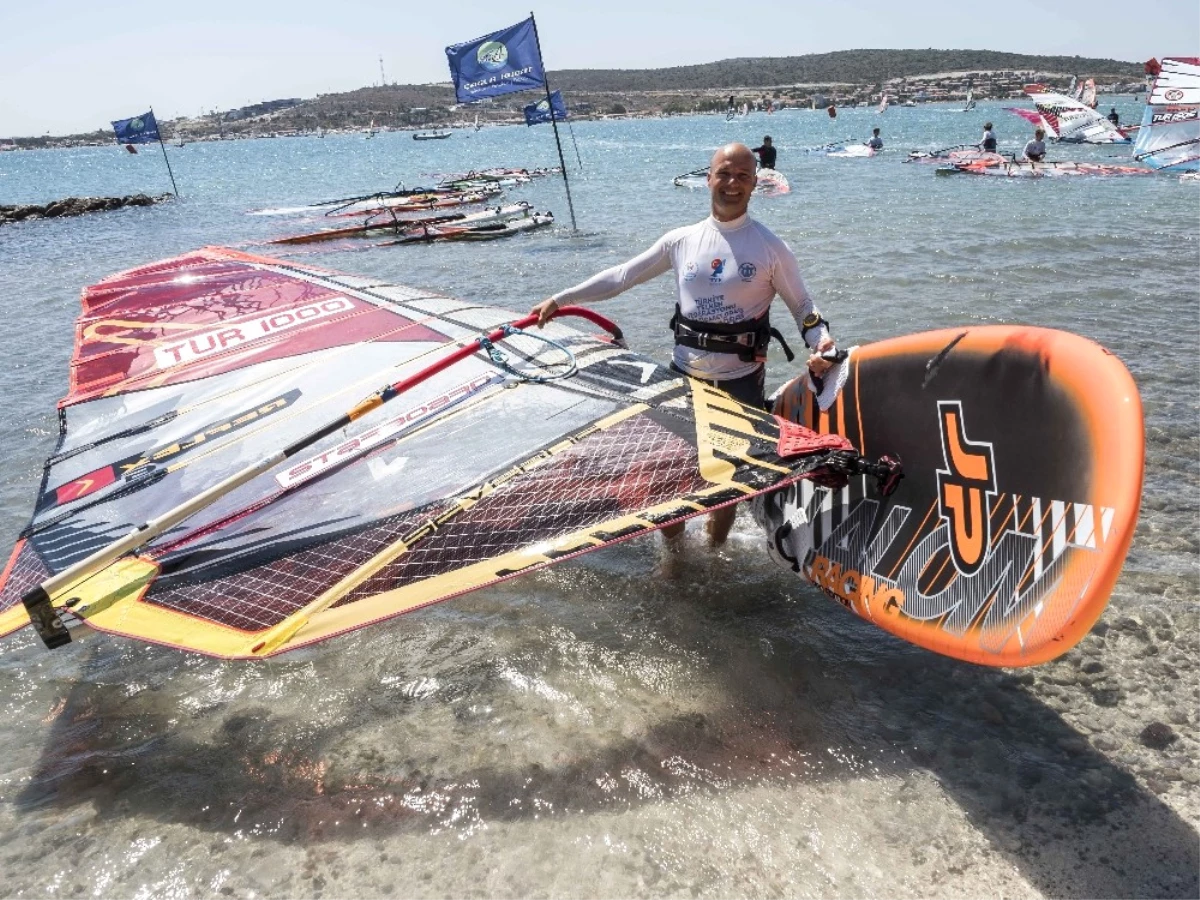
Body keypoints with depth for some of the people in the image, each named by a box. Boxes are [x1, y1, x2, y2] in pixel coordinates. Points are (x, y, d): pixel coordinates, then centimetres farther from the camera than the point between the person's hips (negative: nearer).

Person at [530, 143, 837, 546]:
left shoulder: (771, 247, -2)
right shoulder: (682, 240, 4)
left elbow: (802, 306, 2)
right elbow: (622, 276, 9)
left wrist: (820, 341, -19)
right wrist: (560, 298, 8)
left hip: (740, 382, -2)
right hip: (682, 376, 3)